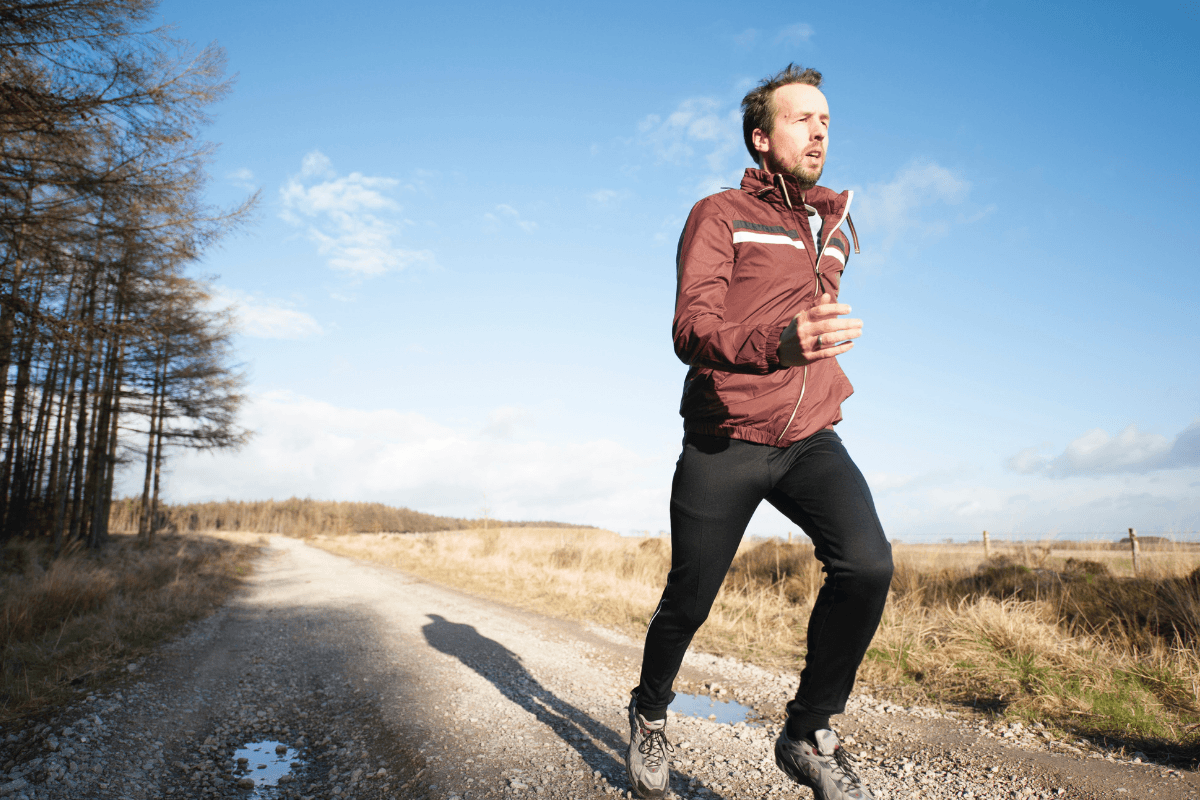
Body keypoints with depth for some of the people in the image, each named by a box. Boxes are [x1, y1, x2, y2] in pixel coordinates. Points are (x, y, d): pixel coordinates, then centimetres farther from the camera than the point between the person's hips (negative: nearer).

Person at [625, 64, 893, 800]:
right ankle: (651, 715, 36)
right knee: (690, 600, 5)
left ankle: (810, 734, 0)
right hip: (723, 441, -4)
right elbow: (692, 332, -17)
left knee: (868, 563, -21)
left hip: (810, 440, 4)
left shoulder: (834, 227, 18)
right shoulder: (719, 216, -2)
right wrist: (781, 344, -33)